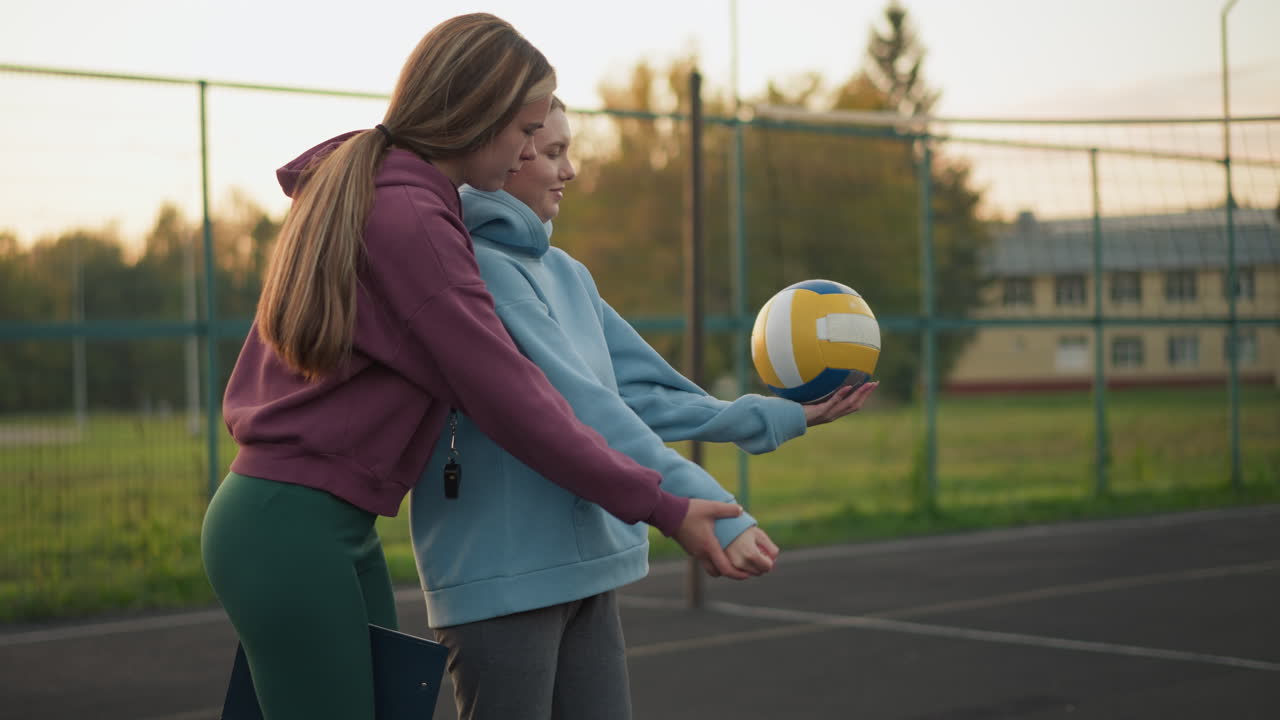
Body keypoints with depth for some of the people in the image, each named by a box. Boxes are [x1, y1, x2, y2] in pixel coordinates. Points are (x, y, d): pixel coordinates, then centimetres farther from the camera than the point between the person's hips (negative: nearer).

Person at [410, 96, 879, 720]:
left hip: (588, 573, 8)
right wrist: (709, 512, -27)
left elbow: (638, 392, 13)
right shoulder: (475, 267, -15)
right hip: (501, 578, -8)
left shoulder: (566, 272, 13)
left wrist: (779, 418, 8)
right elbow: (579, 407, -22)